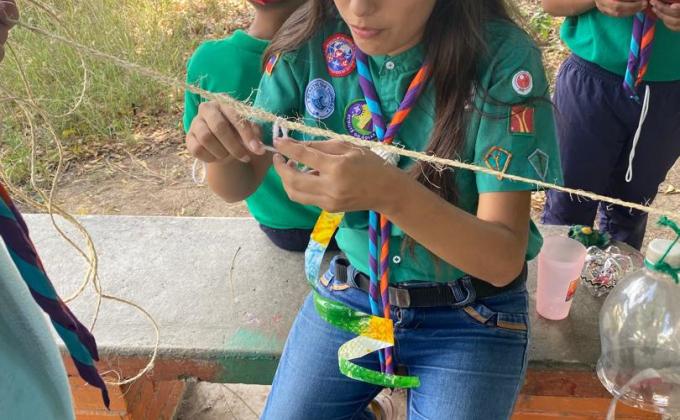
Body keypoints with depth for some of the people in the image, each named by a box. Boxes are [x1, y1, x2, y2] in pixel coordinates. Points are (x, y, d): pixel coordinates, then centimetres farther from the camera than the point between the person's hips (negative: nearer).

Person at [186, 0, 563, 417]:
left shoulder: (502, 59, -22)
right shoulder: (309, 43, -12)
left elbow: (504, 260, -25)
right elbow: (241, 183, -2)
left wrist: (391, 193, -42)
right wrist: (222, 147, -26)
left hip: (472, 315, -2)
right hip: (349, 294, 3)